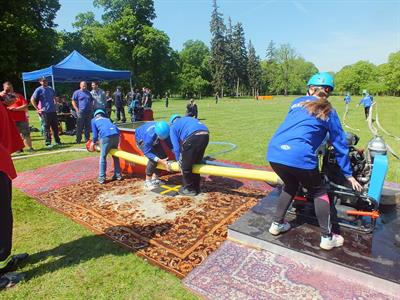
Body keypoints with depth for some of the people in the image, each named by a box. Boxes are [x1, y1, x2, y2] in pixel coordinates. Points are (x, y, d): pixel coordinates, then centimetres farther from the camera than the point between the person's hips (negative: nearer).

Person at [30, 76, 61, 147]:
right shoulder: (39, 90, -4)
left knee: (55, 127, 10)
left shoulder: (50, 89, 12)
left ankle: (57, 141, 19)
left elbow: (54, 97, 29)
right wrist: (38, 109, -9)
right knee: (47, 128, 0)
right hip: (45, 112, -5)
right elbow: (32, 100, -7)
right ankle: (48, 142, 7)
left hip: (53, 111, 5)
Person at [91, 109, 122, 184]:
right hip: (116, 134, 4)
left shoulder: (94, 120, 26)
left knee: (103, 157, 7)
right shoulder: (107, 119, 37)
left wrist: (94, 142, 38)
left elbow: (95, 134, 20)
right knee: (115, 155, 19)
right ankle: (118, 175, 25)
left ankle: (102, 178, 7)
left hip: (106, 136, -4)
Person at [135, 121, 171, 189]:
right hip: (141, 139, -6)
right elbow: (147, 152, -37)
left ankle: (154, 178, 10)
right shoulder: (149, 136, -44)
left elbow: (170, 143, -20)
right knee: (153, 159, -23)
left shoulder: (164, 132, -31)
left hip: (153, 139, 6)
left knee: (163, 156, -4)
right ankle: (147, 182, -9)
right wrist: (160, 161, -44)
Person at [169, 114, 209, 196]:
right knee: (196, 163, 23)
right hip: (205, 135, 7)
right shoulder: (188, 119, 39)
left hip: (193, 136, -7)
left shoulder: (173, 127, 21)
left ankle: (189, 189, 26)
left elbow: (176, 147, 12)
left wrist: (180, 161, 24)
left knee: (185, 166, 13)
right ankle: (196, 187, 35)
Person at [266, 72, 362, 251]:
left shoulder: (297, 103, 21)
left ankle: (277, 224, 34)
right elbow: (340, 144, 17)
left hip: (274, 153, 4)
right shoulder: (328, 111, 12)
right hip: (299, 157, -4)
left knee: (290, 185, 30)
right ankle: (327, 238, 26)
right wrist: (348, 174, 26)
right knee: (319, 192, 20)